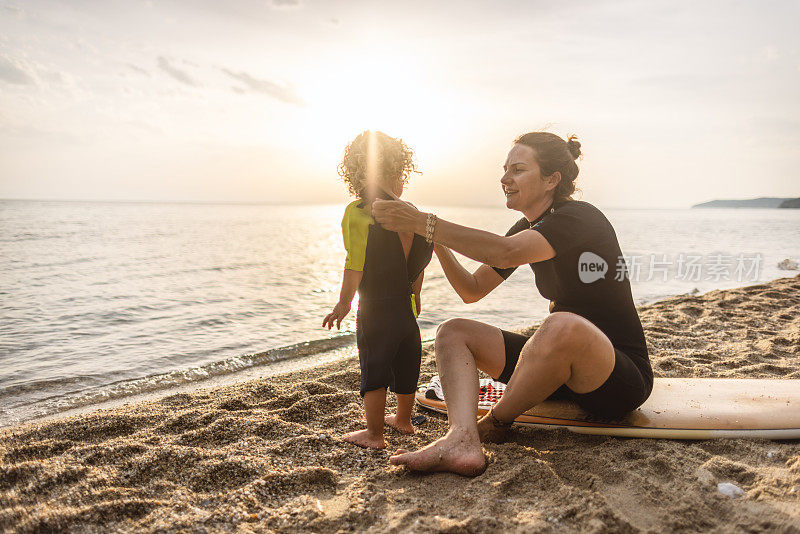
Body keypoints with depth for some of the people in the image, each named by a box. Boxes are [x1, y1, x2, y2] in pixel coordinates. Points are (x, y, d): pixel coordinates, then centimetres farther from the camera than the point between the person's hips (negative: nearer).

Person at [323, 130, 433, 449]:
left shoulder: (356, 211, -11)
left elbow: (355, 264, -16)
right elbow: (419, 260, 6)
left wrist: (344, 303, -9)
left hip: (375, 307, -5)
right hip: (407, 305, 5)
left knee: (374, 369, 5)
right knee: (406, 364, 19)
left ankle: (374, 434, 13)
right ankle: (403, 419, 38)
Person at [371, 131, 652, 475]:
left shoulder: (578, 218, -16)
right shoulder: (527, 228, 10)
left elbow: (507, 253, -35)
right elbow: (472, 290, 11)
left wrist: (424, 223, -33)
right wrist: (437, 242, -3)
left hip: (623, 378, -8)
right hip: (563, 364, 8)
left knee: (564, 327, -41)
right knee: (453, 332, -2)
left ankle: (494, 423, -13)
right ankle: (462, 440, -30)